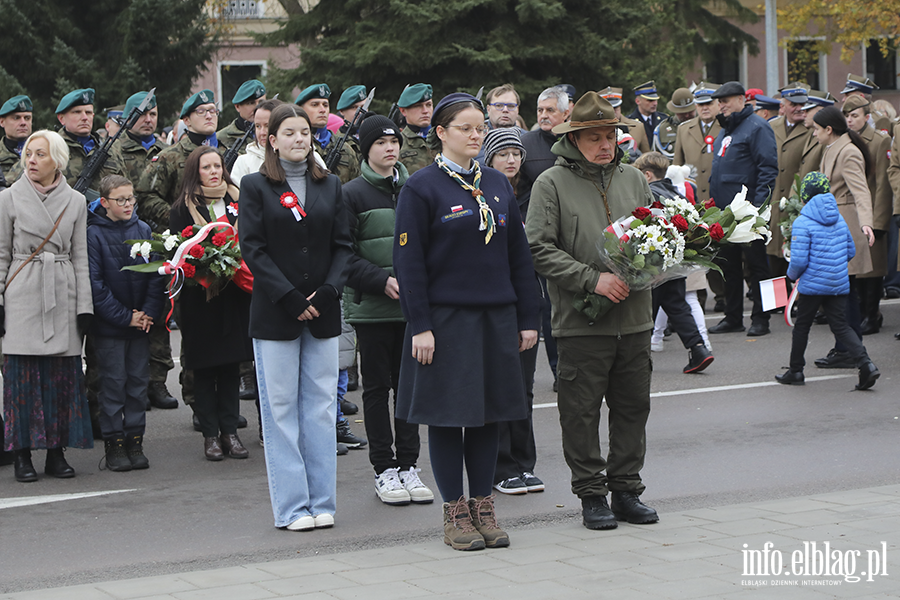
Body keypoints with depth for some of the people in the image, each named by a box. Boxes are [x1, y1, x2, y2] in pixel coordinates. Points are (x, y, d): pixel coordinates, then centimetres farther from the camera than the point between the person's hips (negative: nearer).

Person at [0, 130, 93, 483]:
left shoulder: (75, 201, 9)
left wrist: (84, 306, 4)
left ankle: (57, 452, 9)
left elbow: (80, 256, 10)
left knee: (63, 373, 1)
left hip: (62, 295, 2)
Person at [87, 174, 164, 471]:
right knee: (113, 383, 1)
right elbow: (95, 284, -10)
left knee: (138, 382, 7)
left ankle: (135, 441, 15)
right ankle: (114, 444, 8)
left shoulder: (143, 230, 4)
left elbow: (157, 273, 5)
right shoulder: (94, 235, -8)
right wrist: (125, 317, -12)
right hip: (109, 325, -4)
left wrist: (149, 312, -8)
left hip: (141, 323, 4)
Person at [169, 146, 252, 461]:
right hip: (200, 297, -3)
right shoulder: (183, 208, 1)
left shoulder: (238, 201, 10)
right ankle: (210, 434, 8)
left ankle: (230, 430, 12)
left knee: (232, 364, 5)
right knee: (205, 369, 1)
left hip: (235, 296, 3)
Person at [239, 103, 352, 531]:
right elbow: (253, 249, -6)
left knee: (321, 407, 5)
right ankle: (292, 507, 6)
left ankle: (321, 501, 12)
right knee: (281, 409, 0)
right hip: (275, 315, -3)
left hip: (322, 313, 3)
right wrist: (290, 298, -13)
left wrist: (328, 290, -8)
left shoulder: (329, 186, 11)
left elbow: (343, 245, 8)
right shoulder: (255, 186, 0)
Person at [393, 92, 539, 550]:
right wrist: (420, 326, -14)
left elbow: (519, 256, 13)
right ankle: (455, 513, 9)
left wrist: (527, 319, 8)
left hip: (496, 319, 5)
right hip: (445, 319, -5)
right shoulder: (421, 188, -5)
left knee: (488, 413, 9)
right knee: (448, 414, 1)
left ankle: (483, 508, 18)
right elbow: (409, 262, -9)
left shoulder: (498, 185, 11)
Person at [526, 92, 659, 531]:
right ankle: (591, 494, 12)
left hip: (635, 318, 5)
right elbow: (539, 249, -11)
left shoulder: (633, 179, 12)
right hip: (581, 324, -5)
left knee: (633, 407, 10)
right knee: (582, 412, 1)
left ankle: (626, 489, 21)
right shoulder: (552, 184, -4)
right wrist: (592, 279, -19)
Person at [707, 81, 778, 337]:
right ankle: (733, 316, 19)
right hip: (724, 210, 9)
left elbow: (768, 168, -16)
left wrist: (758, 204, -22)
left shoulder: (756, 128, -10)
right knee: (728, 264, 12)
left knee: (756, 263, -1)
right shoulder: (725, 129, 18)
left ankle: (760, 318, 4)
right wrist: (713, 201, 17)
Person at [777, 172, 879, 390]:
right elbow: (851, 251, 14)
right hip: (839, 284, 5)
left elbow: (799, 260, -18)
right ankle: (865, 363, -12)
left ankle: (796, 370, 22)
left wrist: (792, 274, 3)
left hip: (813, 284, -5)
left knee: (802, 325, 12)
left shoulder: (802, 223, -13)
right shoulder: (839, 219, 7)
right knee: (841, 326, 7)